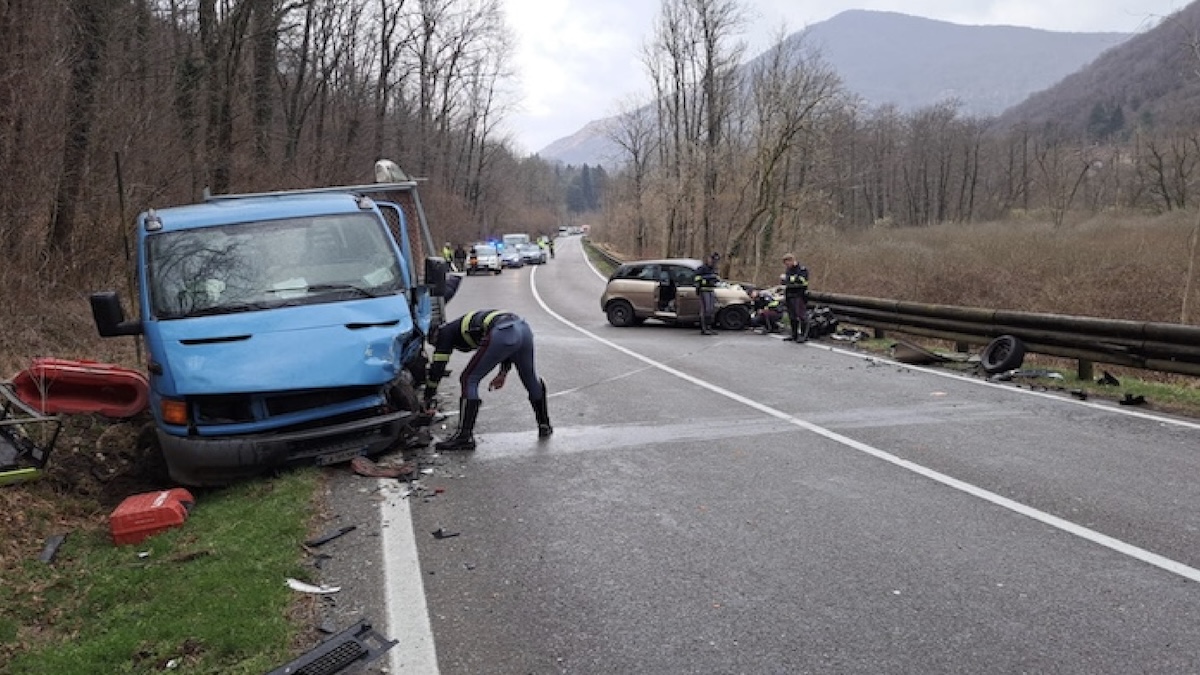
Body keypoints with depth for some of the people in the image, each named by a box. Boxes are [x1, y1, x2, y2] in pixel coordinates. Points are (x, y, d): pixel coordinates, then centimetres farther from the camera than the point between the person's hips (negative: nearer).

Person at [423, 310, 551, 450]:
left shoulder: (445, 331, 21)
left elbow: (437, 367, 17)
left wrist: (428, 398, 24)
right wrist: (503, 373, 26)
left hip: (502, 334, -7)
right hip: (523, 327, 8)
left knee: (469, 380, 6)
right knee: (531, 379, 27)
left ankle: (464, 437, 6)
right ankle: (544, 426, 42)